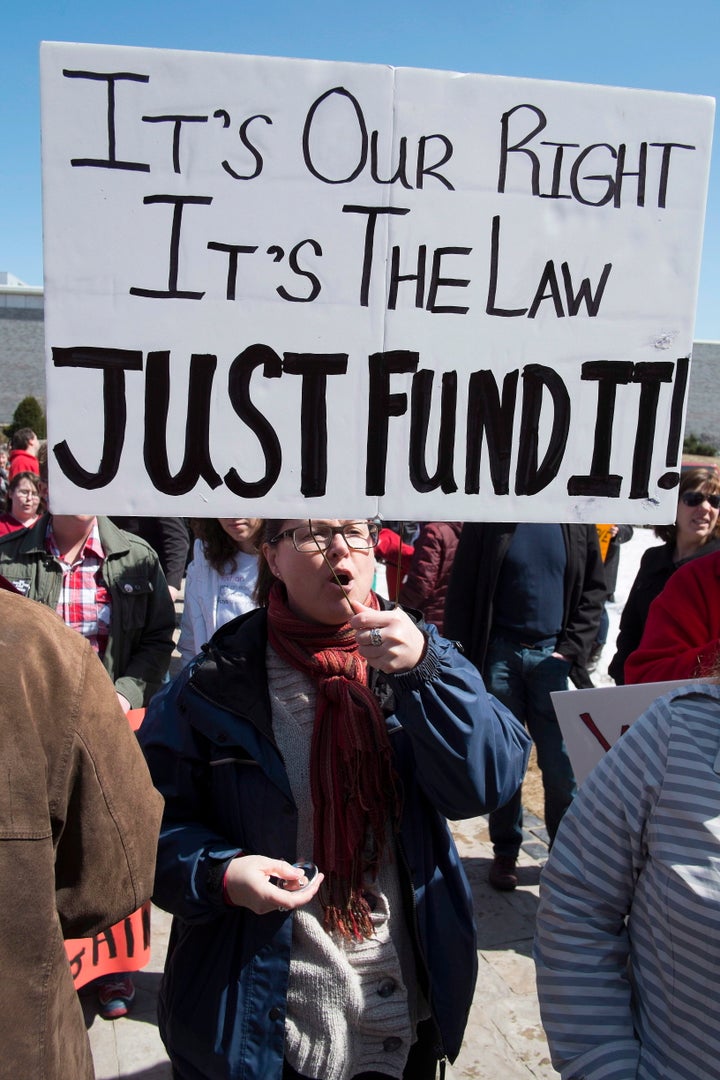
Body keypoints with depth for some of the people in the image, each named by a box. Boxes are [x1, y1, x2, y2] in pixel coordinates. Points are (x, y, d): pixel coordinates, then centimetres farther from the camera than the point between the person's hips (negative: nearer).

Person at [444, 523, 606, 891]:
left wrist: (571, 649, -2)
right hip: (499, 652, -1)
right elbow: (460, 594, 0)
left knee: (562, 765, 1)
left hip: (552, 654, 1)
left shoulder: (577, 521, 5)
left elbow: (593, 591, 8)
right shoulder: (488, 520, 0)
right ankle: (505, 851, 24)